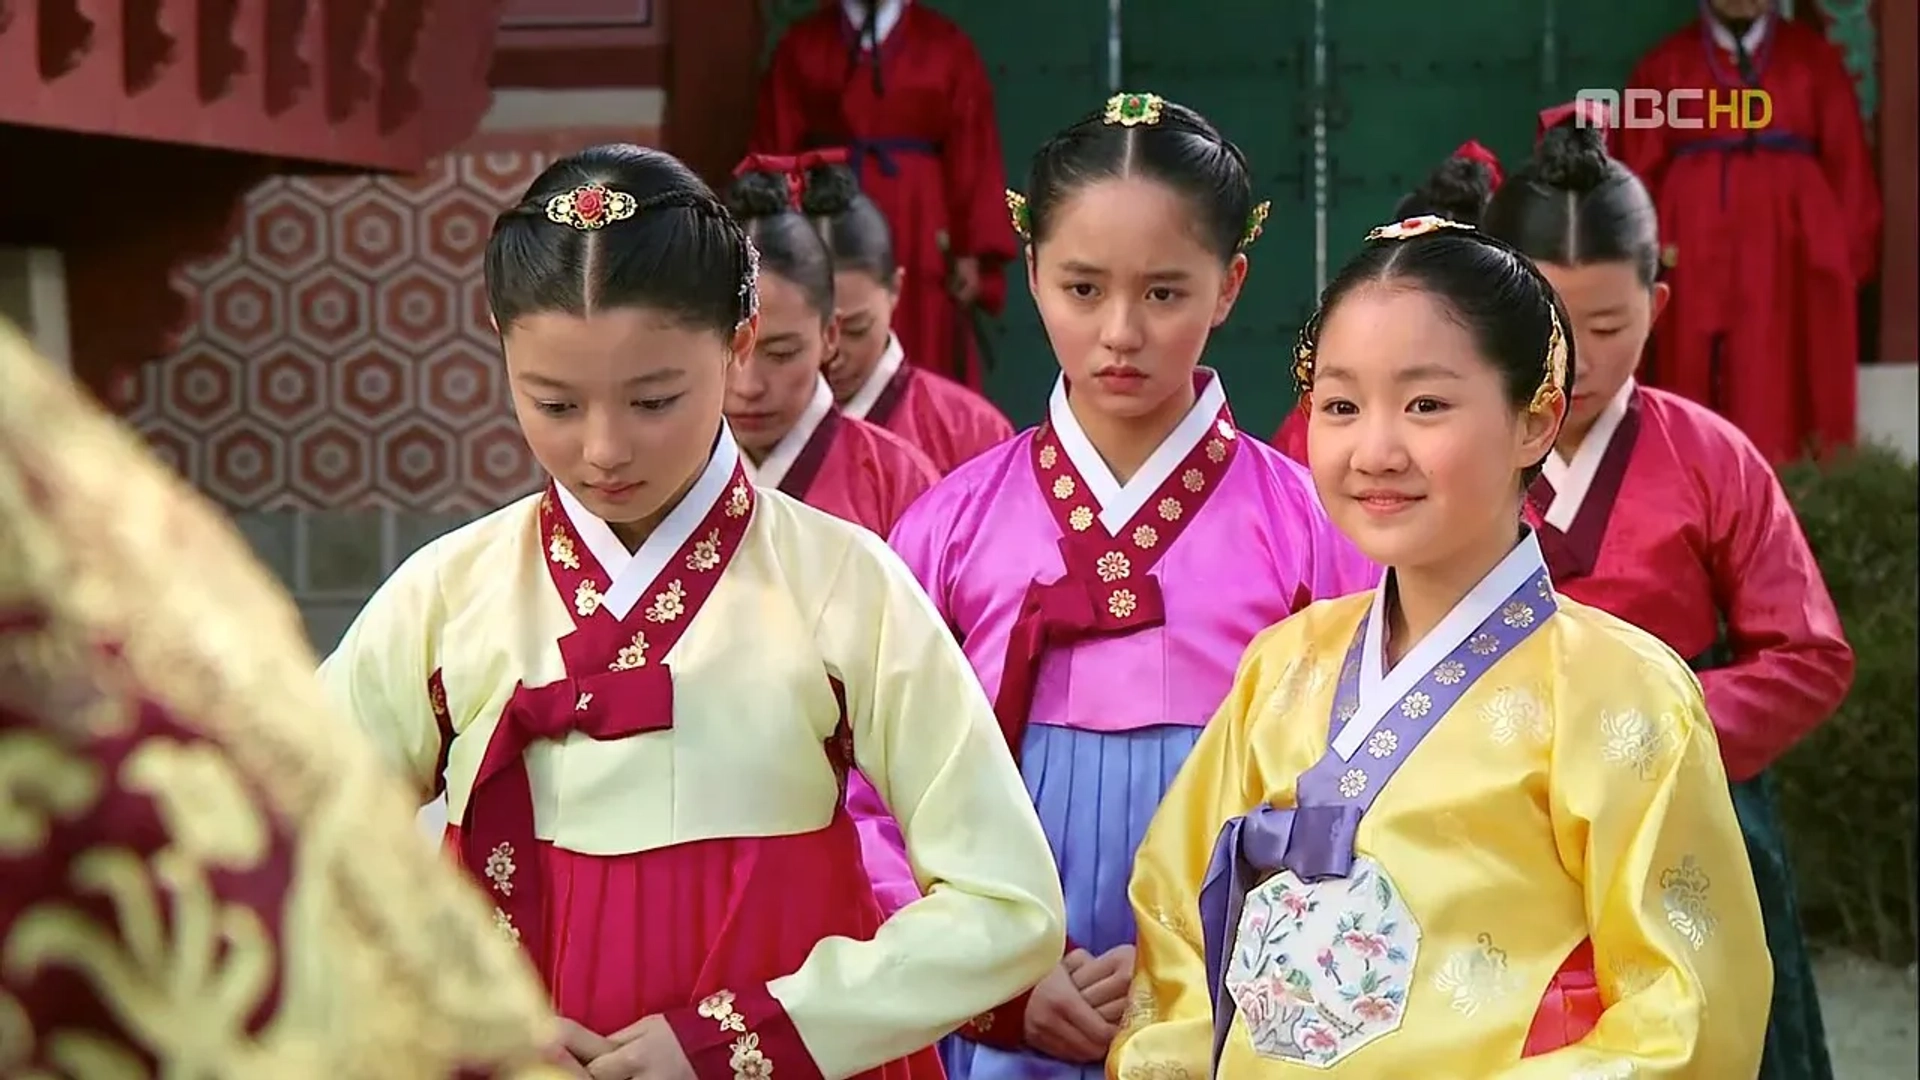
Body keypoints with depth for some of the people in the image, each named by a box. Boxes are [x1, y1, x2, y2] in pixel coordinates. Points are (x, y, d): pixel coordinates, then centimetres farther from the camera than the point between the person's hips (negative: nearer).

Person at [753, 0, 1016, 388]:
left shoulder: (947, 45, 6)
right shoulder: (800, 45, 8)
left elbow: (972, 156, 3)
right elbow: (777, 151, 4)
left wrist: (972, 252, -4)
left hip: (919, 236, 0)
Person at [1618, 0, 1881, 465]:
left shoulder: (1813, 57, 12)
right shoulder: (1665, 65, 12)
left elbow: (1848, 162, 8)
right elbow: (1639, 172, 8)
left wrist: (1850, 252, 0)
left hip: (1792, 253, 0)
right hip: (1699, 254, 0)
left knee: (1786, 383, -5)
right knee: (1699, 382, -5)